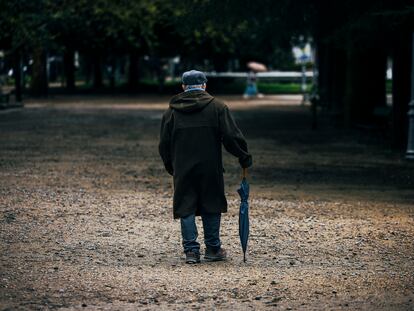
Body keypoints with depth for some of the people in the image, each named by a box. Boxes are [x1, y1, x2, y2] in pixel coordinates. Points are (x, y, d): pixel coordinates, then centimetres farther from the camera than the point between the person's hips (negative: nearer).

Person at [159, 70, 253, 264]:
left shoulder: (172, 111, 6)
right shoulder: (217, 107, -1)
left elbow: (164, 144, 9)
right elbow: (232, 137, -6)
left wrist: (170, 166, 21)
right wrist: (244, 158, 5)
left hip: (182, 170, 1)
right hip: (210, 168, -1)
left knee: (186, 210, 6)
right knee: (212, 207, 11)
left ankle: (191, 251, 2)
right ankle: (213, 249, 15)